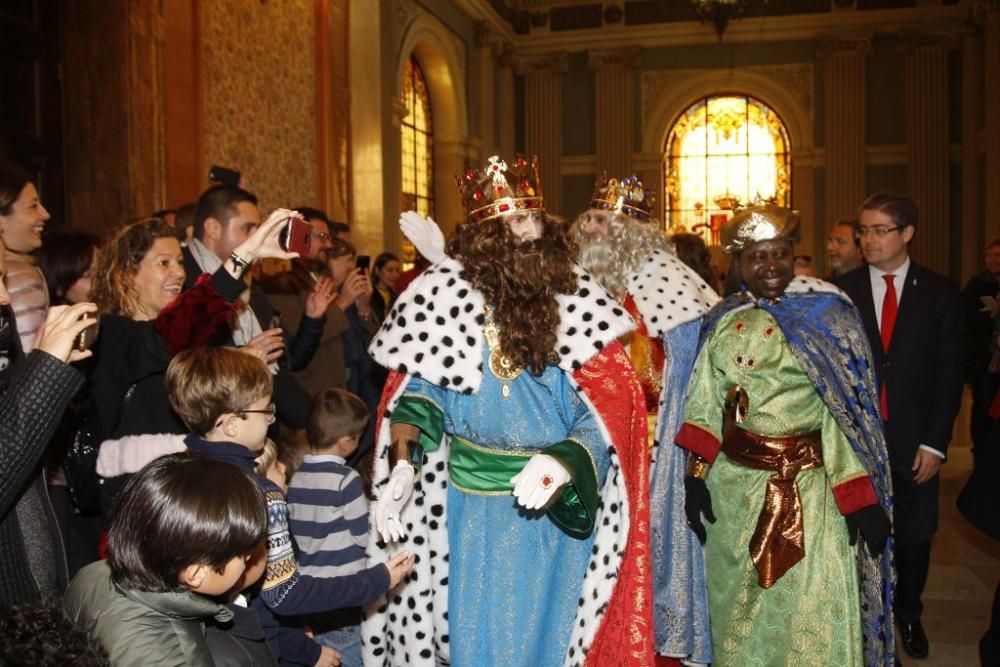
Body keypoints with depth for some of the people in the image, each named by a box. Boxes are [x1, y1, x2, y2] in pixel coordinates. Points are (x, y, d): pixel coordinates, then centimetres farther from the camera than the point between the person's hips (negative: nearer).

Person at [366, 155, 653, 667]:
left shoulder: (575, 298, -10)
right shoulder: (447, 295, -9)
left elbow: (610, 404, -10)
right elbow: (417, 391, 0)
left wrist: (565, 461, -26)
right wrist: (403, 467, -14)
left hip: (560, 506, 0)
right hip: (474, 507, 0)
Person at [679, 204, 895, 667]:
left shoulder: (828, 314, -5)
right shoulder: (722, 322, 4)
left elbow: (848, 409, -8)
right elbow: (705, 403, 5)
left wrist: (860, 499, -13)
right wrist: (696, 475, -4)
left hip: (807, 486, -3)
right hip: (735, 486, 4)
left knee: (812, 613, 1)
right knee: (738, 604, 17)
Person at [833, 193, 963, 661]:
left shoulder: (940, 293, 1)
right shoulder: (843, 291, -1)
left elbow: (949, 373, 0)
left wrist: (935, 442, -5)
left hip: (914, 440, 1)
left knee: (914, 536, 12)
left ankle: (908, 614, 35)